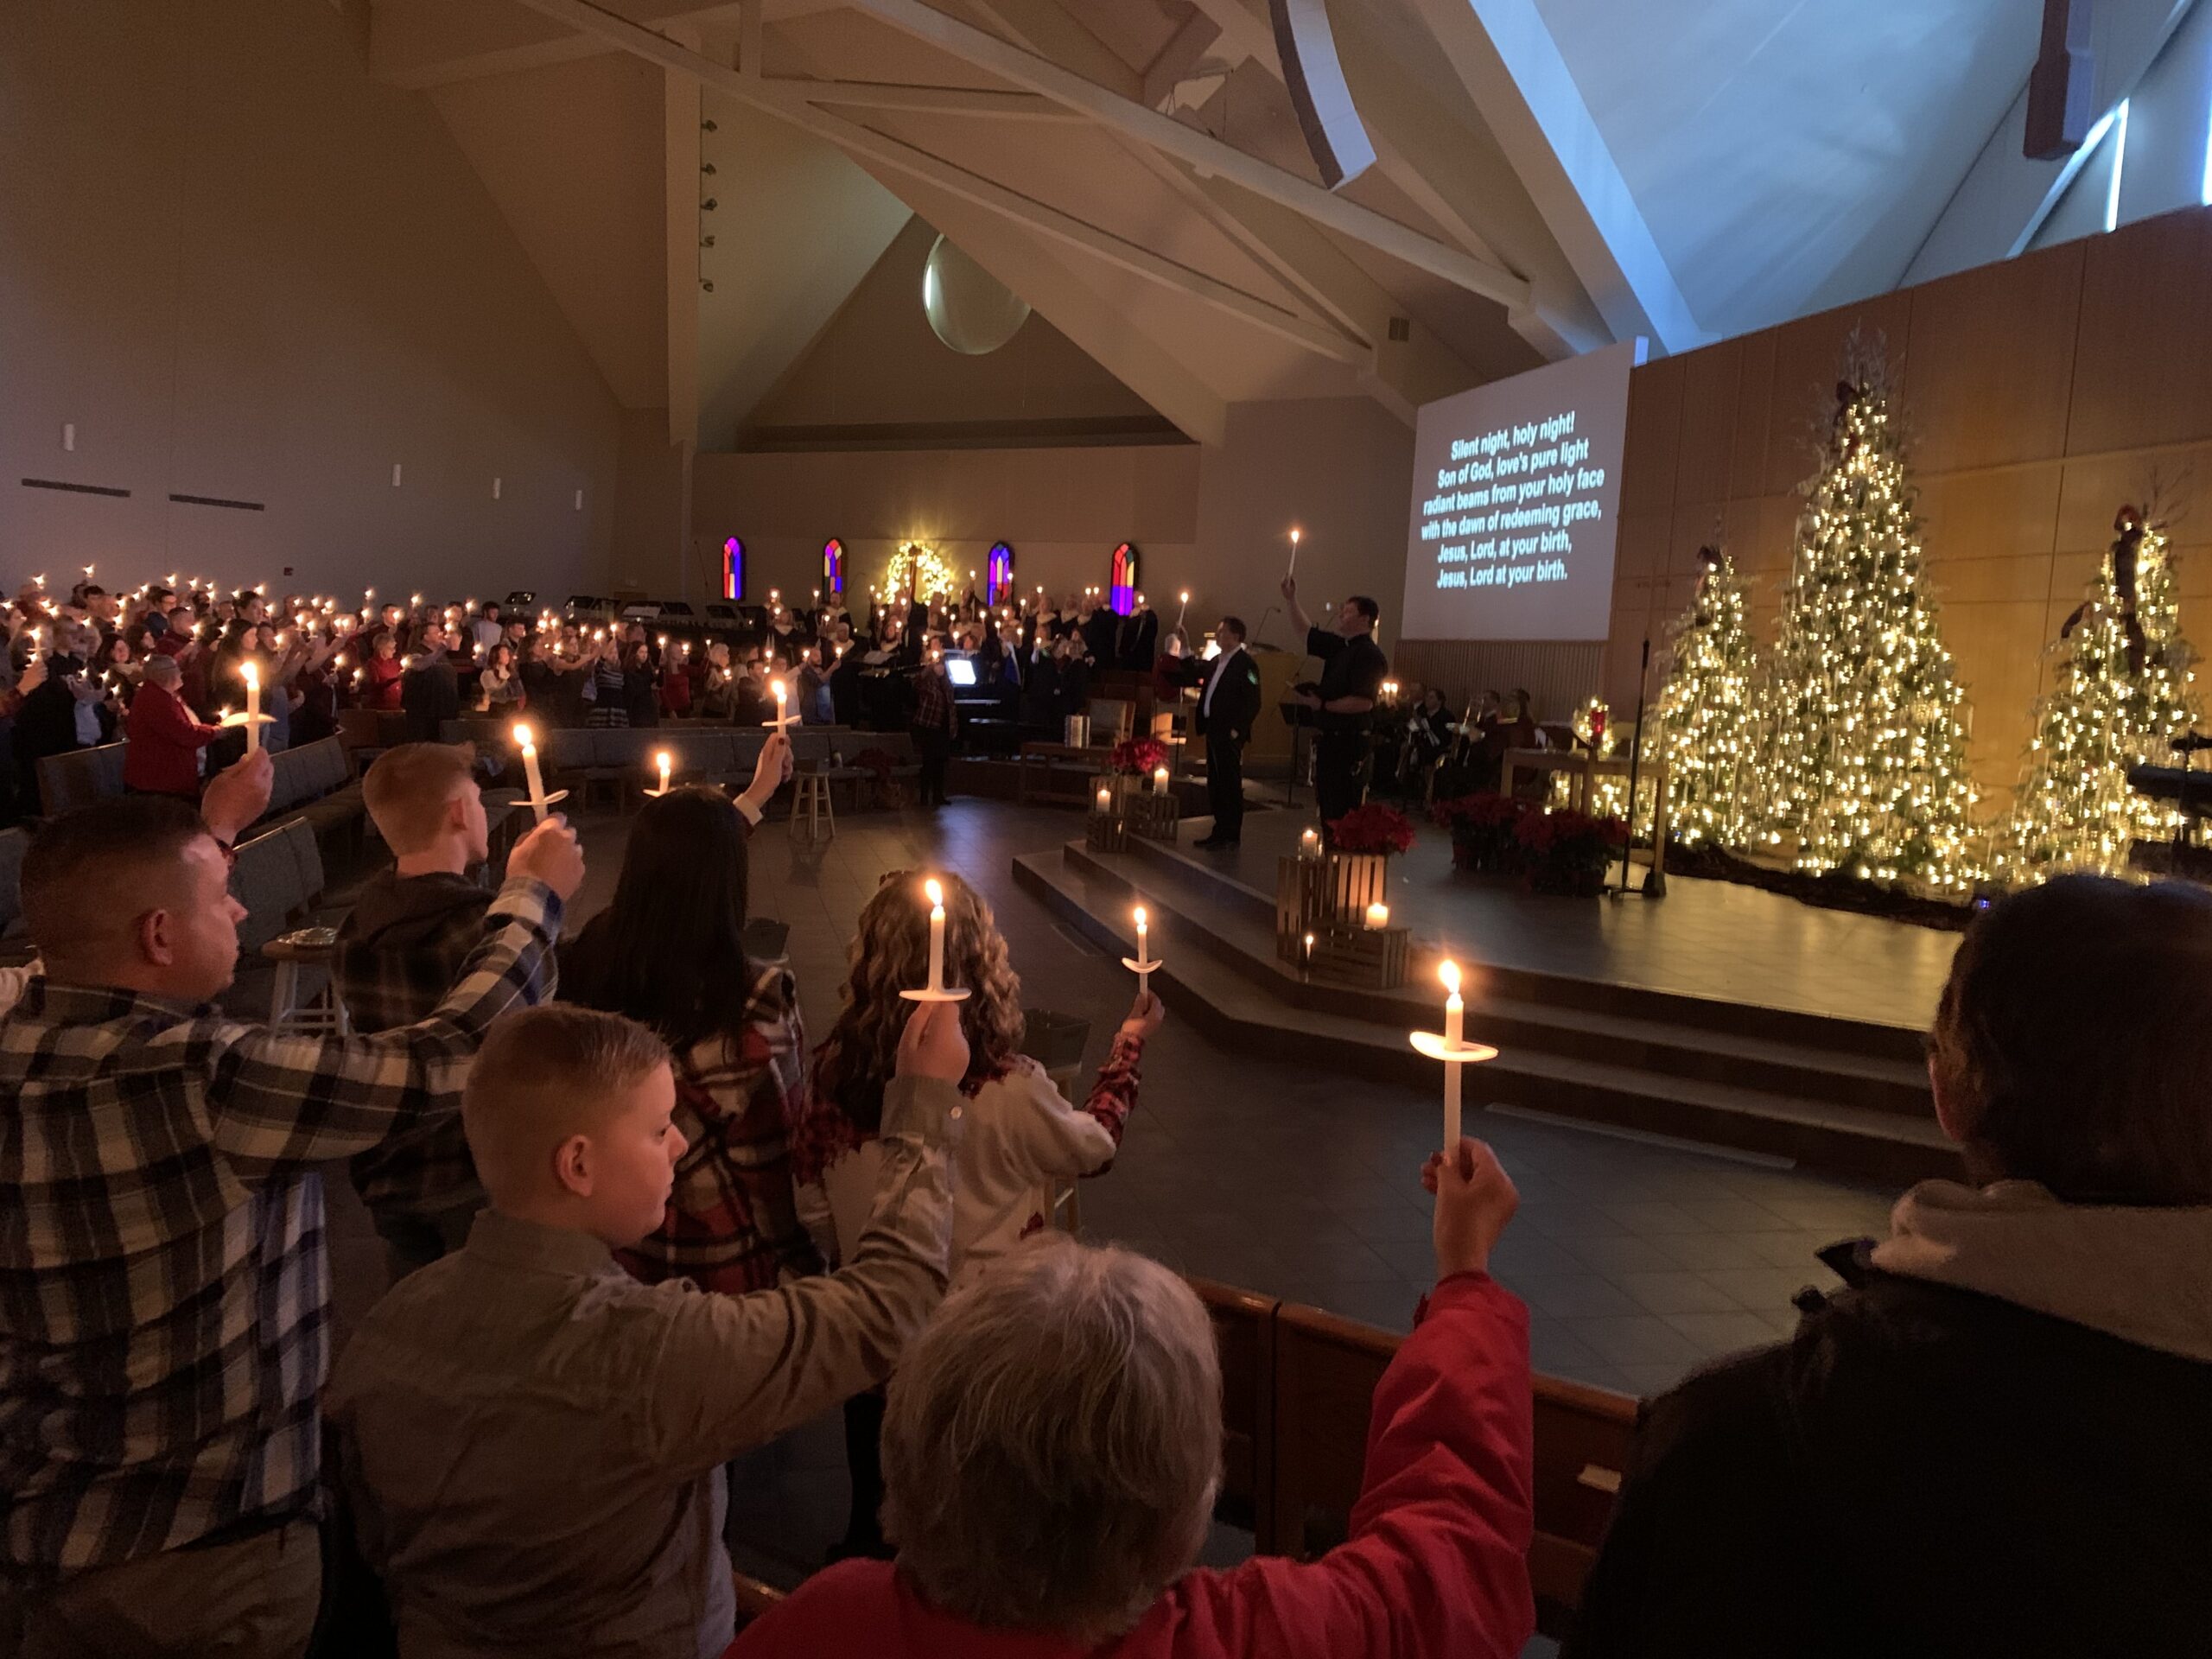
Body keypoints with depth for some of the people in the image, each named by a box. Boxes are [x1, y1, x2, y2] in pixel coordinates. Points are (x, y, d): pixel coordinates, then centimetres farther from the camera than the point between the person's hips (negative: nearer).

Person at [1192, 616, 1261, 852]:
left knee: (1230, 785, -2)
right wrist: (1203, 724, 13)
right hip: (1214, 732, 9)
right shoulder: (1216, 661, 16)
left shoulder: (1245, 664, -10)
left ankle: (1231, 836, 4)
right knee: (1215, 785, 12)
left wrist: (1237, 730, -18)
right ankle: (1220, 831, 21)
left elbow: (1252, 702, -15)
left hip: (1229, 734, -9)